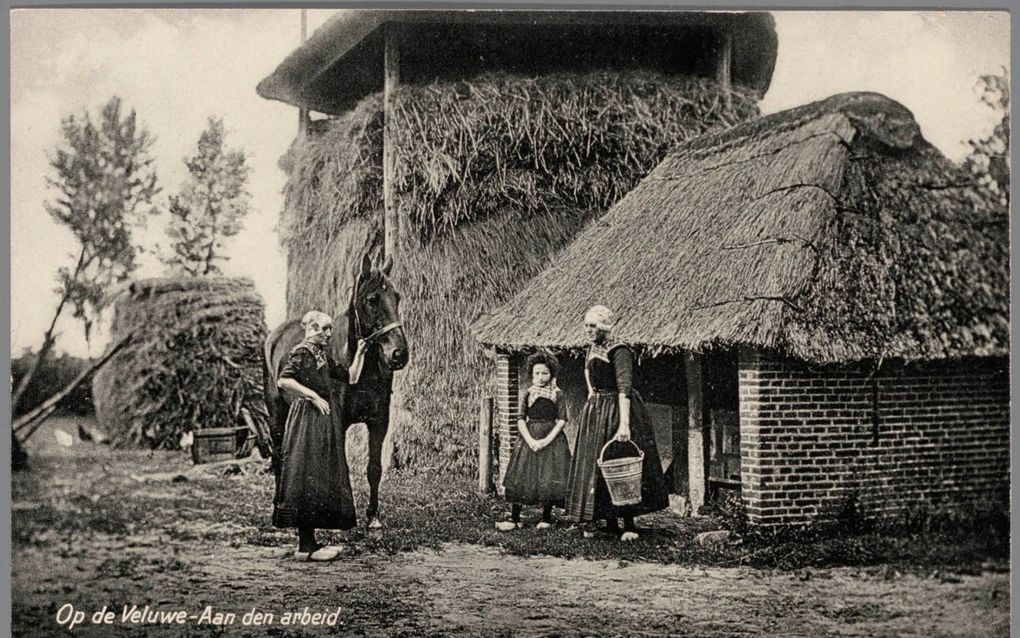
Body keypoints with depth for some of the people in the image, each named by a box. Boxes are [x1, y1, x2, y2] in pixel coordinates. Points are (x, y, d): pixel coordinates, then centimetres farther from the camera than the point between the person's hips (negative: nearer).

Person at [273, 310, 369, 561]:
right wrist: (313, 396, -19)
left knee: (322, 481, 10)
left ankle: (309, 542, 15)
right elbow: (283, 381, -21)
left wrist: (360, 353, 16)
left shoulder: (323, 356, 18)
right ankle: (305, 546, -7)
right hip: (308, 420, -10)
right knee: (308, 478, -9)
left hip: (326, 422, 10)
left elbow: (351, 378, 22)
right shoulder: (301, 352, -8)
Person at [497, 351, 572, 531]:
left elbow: (562, 420, -4)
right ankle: (514, 518, 2)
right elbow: (521, 419, 0)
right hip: (529, 437, 1)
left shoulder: (557, 395, 0)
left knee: (549, 478, 0)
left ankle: (546, 517, 14)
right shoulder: (527, 394, 4)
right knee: (521, 477, -2)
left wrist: (548, 440, -14)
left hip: (551, 437, -1)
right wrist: (530, 440, -13)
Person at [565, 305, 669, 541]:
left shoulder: (619, 352, -16)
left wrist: (624, 424, -33)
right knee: (594, 465, 9)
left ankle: (629, 525, -1)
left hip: (615, 412, -9)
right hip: (595, 412, 9)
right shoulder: (592, 350, 10)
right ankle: (610, 523, 17)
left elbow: (624, 389, -25)